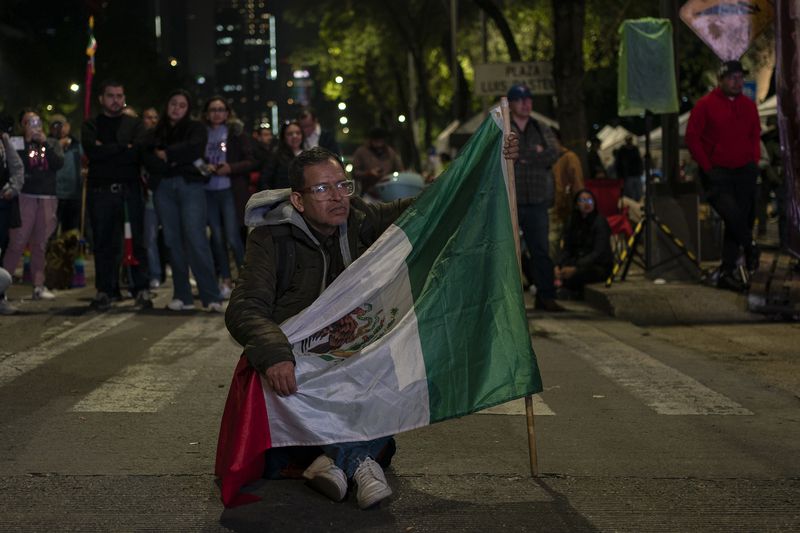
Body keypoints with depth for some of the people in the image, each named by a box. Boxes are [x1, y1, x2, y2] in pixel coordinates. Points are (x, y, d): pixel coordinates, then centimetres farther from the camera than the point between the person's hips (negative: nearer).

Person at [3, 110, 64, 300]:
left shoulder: (52, 143, 14)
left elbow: (59, 163, -2)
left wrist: (45, 142, -6)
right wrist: (27, 140, -9)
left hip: (47, 197, 3)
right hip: (25, 197, -3)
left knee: (40, 244, 4)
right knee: (17, 242, -9)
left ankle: (39, 285, 7)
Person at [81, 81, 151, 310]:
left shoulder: (135, 124, 12)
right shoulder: (91, 126, 12)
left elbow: (138, 153, -6)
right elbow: (93, 152, -8)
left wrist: (107, 151, -7)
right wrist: (124, 148, -8)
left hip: (130, 190, 0)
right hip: (100, 190, 0)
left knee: (136, 241, -3)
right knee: (104, 243, 2)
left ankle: (141, 289, 0)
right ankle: (105, 290, 7)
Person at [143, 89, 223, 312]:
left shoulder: (196, 128, 12)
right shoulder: (155, 134, 18)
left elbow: (194, 149, -7)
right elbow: (149, 161, 4)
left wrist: (166, 154, -1)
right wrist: (177, 159, -7)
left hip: (190, 186, -3)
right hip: (164, 188, 3)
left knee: (196, 239, -14)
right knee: (173, 241, 0)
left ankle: (212, 297, -16)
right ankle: (182, 297, 4)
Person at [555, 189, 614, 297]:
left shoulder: (600, 221, -11)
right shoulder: (572, 222, 7)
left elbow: (599, 253, -19)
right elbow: (566, 249, 6)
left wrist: (575, 268, -31)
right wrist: (558, 265, -17)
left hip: (600, 266, -5)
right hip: (578, 262, 5)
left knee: (572, 275, -36)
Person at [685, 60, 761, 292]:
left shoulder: (749, 106, 10)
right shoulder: (705, 105, -5)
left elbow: (755, 136, 21)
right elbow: (692, 137, -4)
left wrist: (755, 160, 6)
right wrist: (706, 167, -8)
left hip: (744, 171, 5)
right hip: (716, 172, -5)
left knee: (742, 220, 3)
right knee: (732, 213, -23)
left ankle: (726, 273, 9)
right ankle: (749, 246, 8)